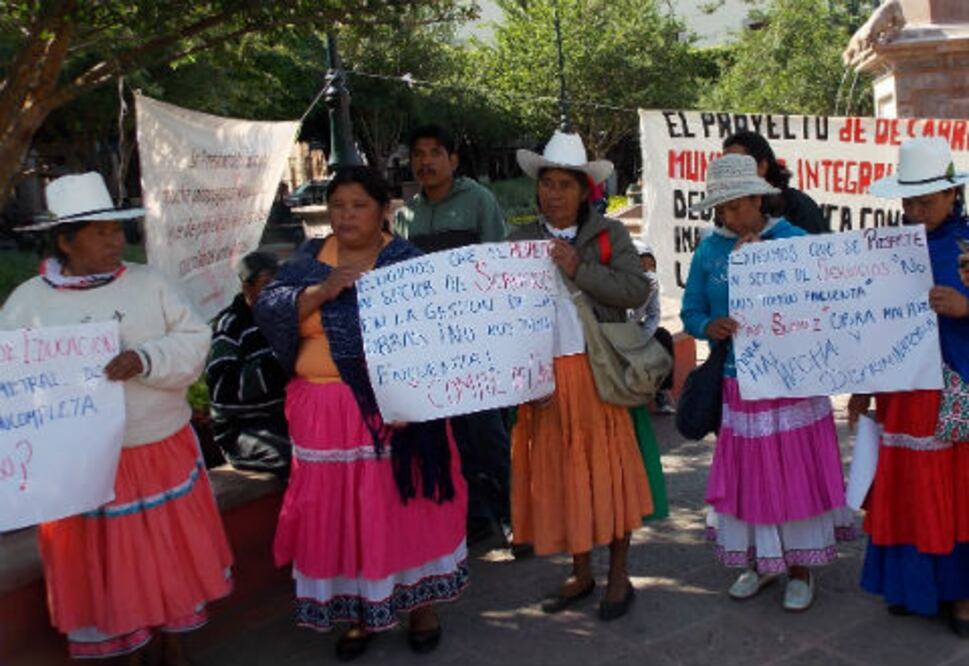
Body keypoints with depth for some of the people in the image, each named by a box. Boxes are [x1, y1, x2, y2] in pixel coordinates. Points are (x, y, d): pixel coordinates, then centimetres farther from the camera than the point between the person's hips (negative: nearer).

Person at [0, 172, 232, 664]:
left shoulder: (148, 283, -1)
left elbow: (195, 341, -6)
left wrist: (145, 359, -23)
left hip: (163, 452, 1)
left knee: (170, 552, 15)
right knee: (108, 565, 12)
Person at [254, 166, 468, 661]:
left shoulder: (407, 261, -1)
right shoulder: (308, 260, 7)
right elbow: (268, 310, -5)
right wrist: (322, 291, -19)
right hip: (328, 413, 3)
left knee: (405, 500, 6)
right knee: (342, 512, 9)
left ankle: (421, 603, 25)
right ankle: (358, 611, 26)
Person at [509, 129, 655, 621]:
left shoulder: (609, 234, 3)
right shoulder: (520, 241, 8)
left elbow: (637, 290, -10)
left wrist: (579, 270, -20)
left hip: (599, 370, -2)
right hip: (544, 374, 3)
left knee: (609, 469, 4)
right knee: (558, 473, 9)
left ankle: (619, 576, 20)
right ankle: (580, 574, 27)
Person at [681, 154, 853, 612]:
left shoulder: (795, 241, -4)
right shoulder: (709, 251, 4)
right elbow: (691, 313, 8)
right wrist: (710, 327, -16)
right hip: (739, 382, 3)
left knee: (797, 473, 5)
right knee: (746, 473, 10)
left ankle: (799, 567, 23)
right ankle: (757, 561, 29)